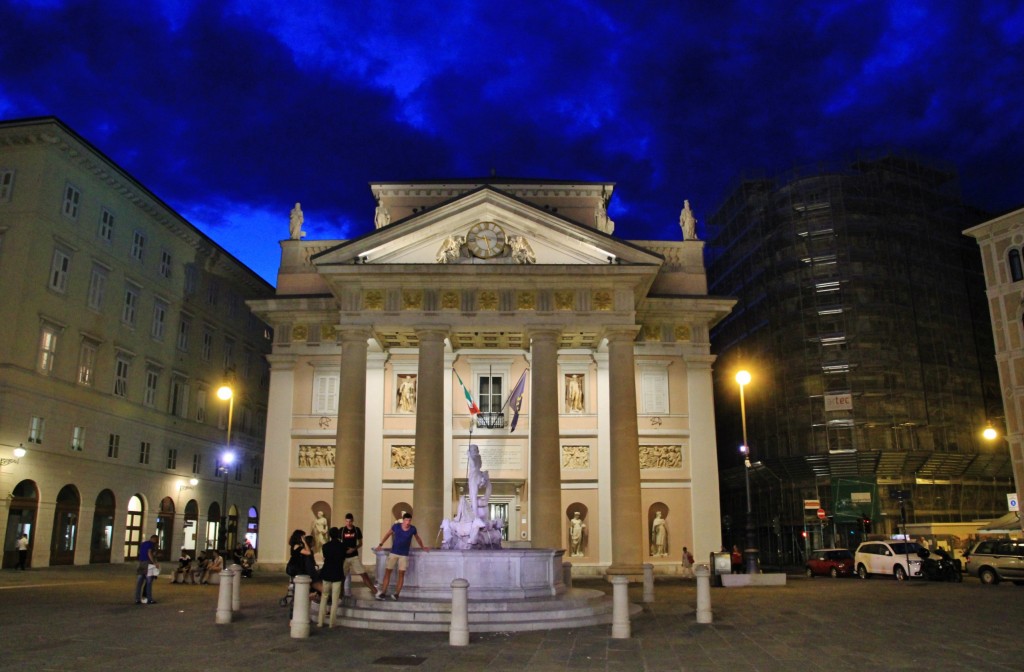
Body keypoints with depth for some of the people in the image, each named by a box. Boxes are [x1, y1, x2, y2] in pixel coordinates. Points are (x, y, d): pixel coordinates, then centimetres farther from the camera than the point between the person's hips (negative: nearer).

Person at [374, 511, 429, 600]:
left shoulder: (413, 529, -6)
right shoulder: (396, 526, -8)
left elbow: (417, 538, 14)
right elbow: (388, 535, 8)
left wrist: (422, 547, 24)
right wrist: (380, 545, 8)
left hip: (404, 555, 0)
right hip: (393, 553, 0)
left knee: (401, 573, -4)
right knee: (387, 571, -2)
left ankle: (397, 593, 1)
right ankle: (383, 592, 3)